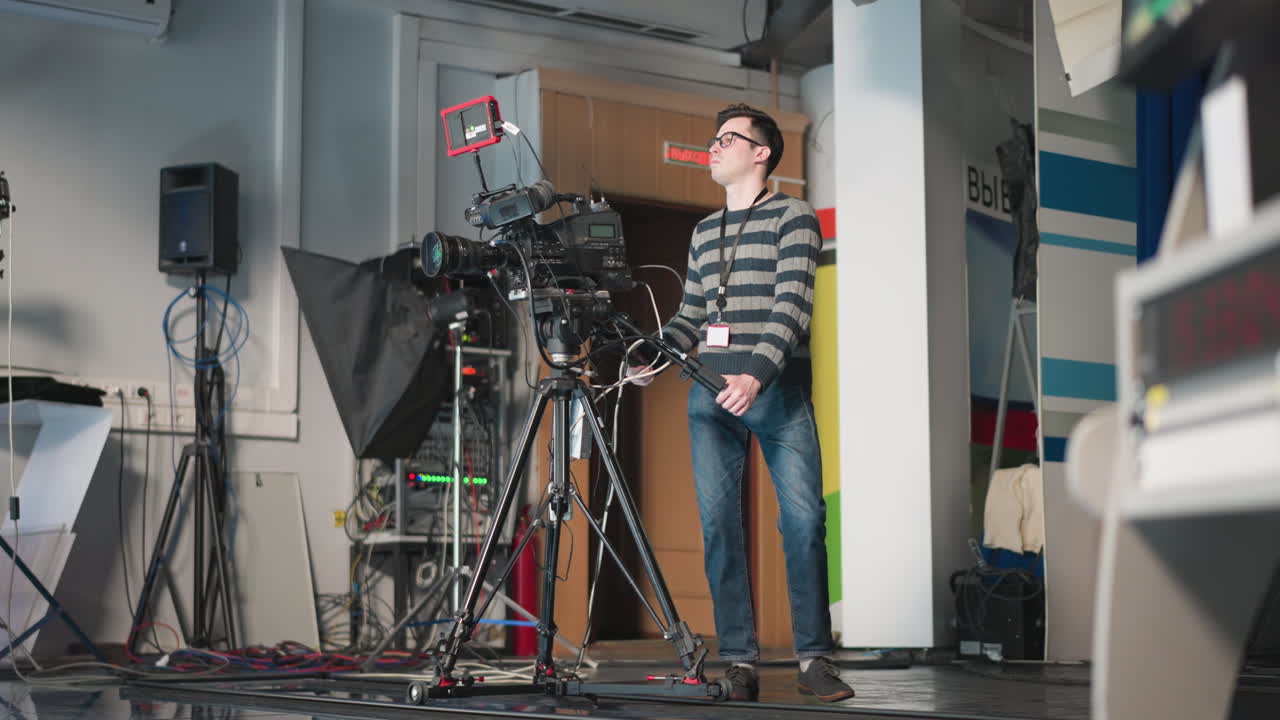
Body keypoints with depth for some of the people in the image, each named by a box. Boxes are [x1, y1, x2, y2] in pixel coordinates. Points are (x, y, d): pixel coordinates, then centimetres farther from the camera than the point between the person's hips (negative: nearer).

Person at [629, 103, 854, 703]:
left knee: (803, 516, -10)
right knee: (717, 519, -2)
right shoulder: (704, 232, 21)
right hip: (710, 389, 5)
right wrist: (649, 355, 5)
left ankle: (814, 657, -2)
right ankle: (738, 661, 1)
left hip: (778, 388, -5)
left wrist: (757, 373, -23)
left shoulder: (794, 219, 2)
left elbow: (793, 305, -10)